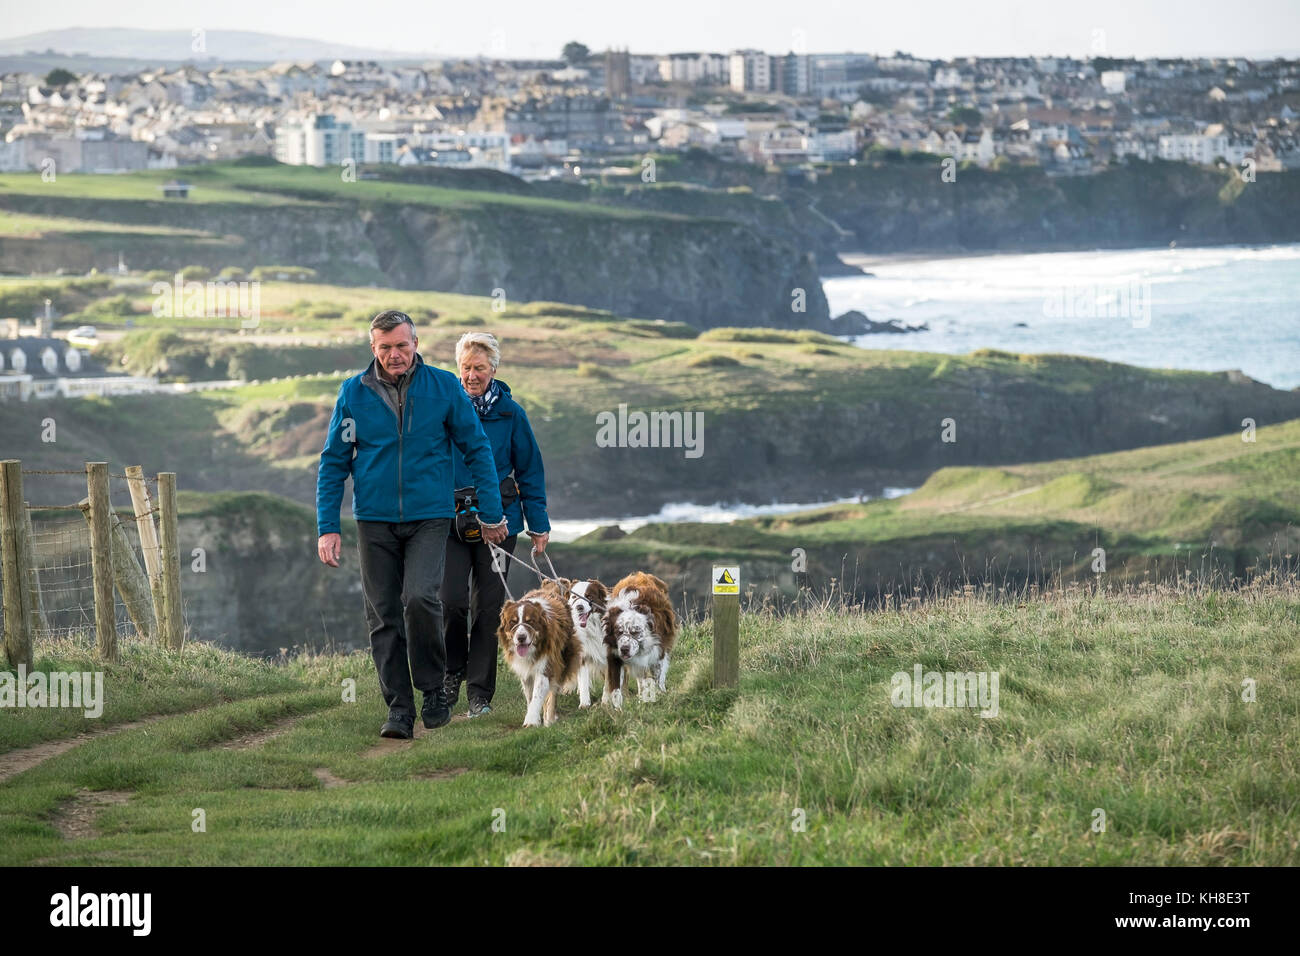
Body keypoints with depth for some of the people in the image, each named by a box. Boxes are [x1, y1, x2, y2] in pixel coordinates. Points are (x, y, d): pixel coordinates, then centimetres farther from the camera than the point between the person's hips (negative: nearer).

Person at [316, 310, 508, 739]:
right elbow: (333, 462, 6)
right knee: (383, 616, 2)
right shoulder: (354, 393, 1)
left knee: (420, 598, -20)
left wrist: (492, 514, 6)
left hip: (429, 516, -2)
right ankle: (399, 708, 10)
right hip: (375, 521, 2)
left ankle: (434, 688, 0)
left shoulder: (443, 387, -2)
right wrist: (327, 527, -1)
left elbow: (477, 450, 6)